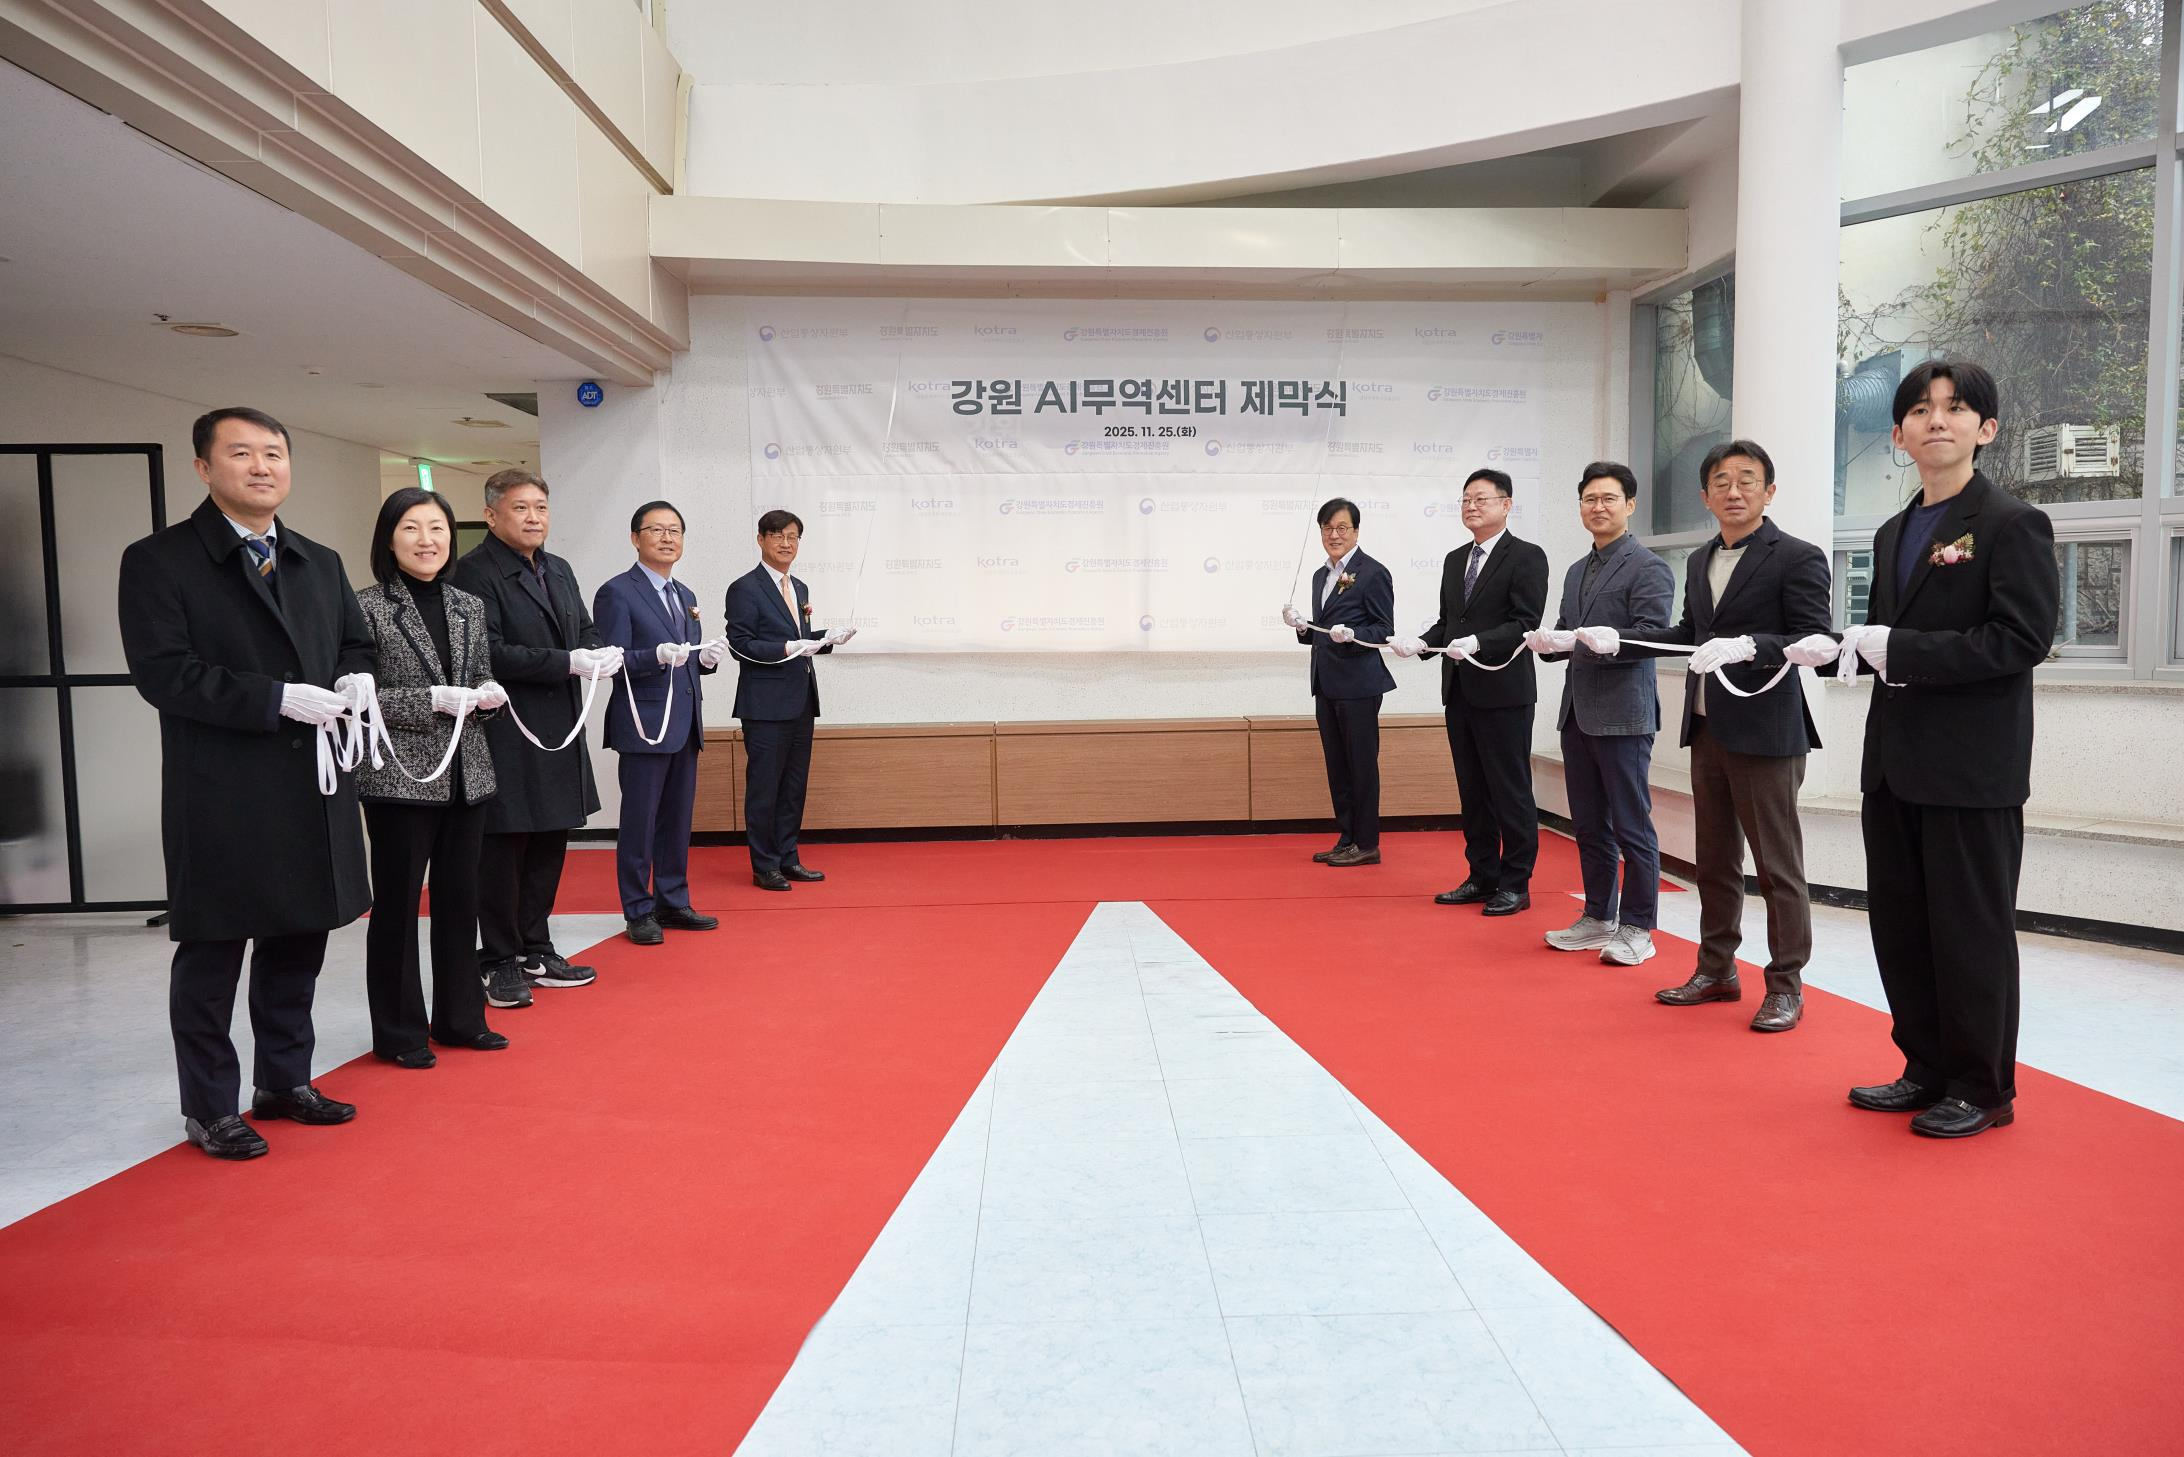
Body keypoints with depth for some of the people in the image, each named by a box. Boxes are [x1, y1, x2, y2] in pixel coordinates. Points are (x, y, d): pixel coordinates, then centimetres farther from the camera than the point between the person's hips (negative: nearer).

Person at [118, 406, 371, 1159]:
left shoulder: (320, 562, 13)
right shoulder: (158, 560, -6)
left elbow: (356, 640, 22)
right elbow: (162, 671, -15)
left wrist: (356, 678, -1)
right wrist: (279, 698, -22)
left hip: (314, 790, 6)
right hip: (221, 798, -6)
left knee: (298, 941, 15)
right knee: (211, 954, 6)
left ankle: (285, 1081, 31)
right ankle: (210, 1109, 20)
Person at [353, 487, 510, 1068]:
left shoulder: (469, 607, 10)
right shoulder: (368, 607, -7)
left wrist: (489, 693, -3)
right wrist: (431, 700, -20)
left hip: (466, 775, 5)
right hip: (398, 777, -5)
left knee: (460, 899, 12)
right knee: (397, 904, 4)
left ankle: (459, 1017, 25)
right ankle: (398, 1032, 17)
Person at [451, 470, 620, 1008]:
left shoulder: (559, 570, 15)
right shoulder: (475, 571, -11)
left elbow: (584, 631, 19)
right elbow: (488, 652, -21)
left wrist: (603, 653, -5)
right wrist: (569, 662, -24)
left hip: (560, 732, 8)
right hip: (507, 735, -8)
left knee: (548, 846, 15)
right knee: (503, 849, 2)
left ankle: (534, 951, 28)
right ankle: (499, 962, 15)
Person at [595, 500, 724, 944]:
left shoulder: (686, 596, 17)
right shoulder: (616, 592, -7)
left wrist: (706, 658, -1)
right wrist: (657, 656, -29)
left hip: (685, 724, 8)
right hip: (645, 724, -7)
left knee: (678, 820, 13)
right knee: (639, 822, 0)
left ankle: (673, 902, 24)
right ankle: (638, 912, 11)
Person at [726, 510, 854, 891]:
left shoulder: (799, 588, 17)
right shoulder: (745, 588, -7)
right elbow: (741, 645, -13)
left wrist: (828, 639, 3)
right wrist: (786, 648, -22)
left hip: (800, 702, 8)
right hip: (766, 704, -8)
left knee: (794, 785, 13)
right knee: (764, 786, -1)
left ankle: (788, 859, 22)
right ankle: (764, 866, 8)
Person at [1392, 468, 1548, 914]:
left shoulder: (1526, 557, -6)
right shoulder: (1454, 560, 16)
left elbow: (1525, 624, -14)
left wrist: (1477, 642, -26)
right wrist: (1422, 642, -2)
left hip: (1503, 692, -7)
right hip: (1460, 691, 7)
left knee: (1510, 792, 0)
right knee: (1472, 791, 13)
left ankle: (1515, 884, 10)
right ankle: (1482, 877, 22)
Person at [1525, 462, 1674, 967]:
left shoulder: (1649, 568, -6)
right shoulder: (1577, 572, 18)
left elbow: (1654, 637, -14)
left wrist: (1613, 640, -32)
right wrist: (1548, 641, -4)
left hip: (1623, 713, -8)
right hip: (1578, 712, 8)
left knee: (1631, 826, -1)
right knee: (1589, 825, 13)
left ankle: (1636, 928, 9)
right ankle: (1598, 918, 24)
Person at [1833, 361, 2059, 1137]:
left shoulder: (2012, 523, -7)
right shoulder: (1893, 533, 15)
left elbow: (2023, 637, -17)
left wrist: (1901, 650, -19)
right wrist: (1859, 644, -3)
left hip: (1972, 769, -7)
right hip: (1897, 764, 7)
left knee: (1970, 931, 3)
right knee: (1899, 926, 13)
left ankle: (1982, 1089, 18)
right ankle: (1928, 1071, 27)